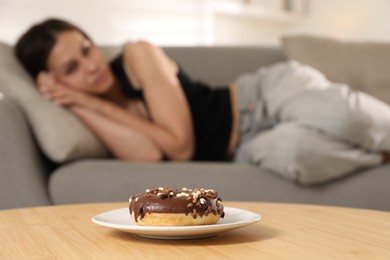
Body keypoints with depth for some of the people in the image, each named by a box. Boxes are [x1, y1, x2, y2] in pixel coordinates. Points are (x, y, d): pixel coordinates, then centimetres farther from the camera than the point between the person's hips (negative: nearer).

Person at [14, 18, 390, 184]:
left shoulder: (139, 55, -10)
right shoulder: (97, 119, -1)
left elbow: (181, 143, -18)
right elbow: (149, 154, -23)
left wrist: (99, 102, -13)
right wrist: (82, 104, -19)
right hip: (245, 152, 2)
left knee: (343, 116, -35)